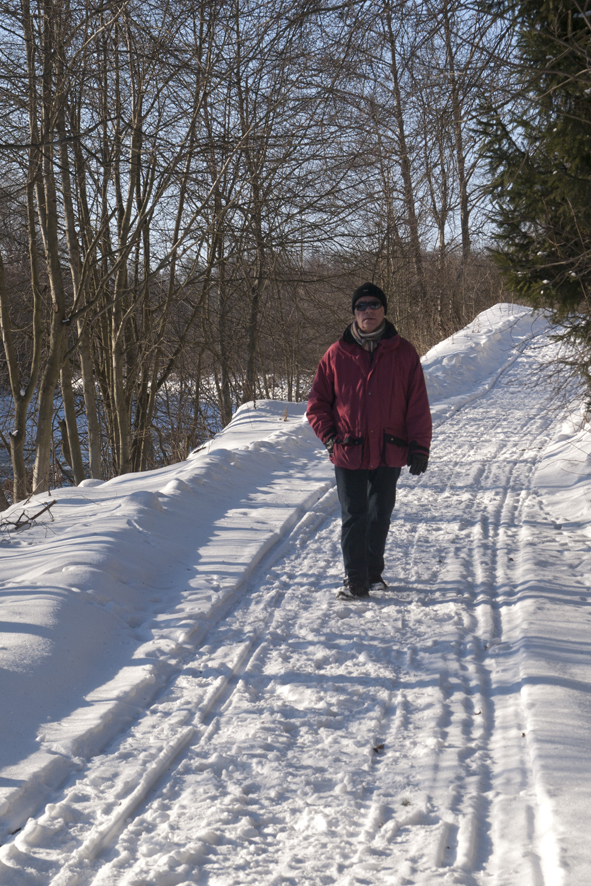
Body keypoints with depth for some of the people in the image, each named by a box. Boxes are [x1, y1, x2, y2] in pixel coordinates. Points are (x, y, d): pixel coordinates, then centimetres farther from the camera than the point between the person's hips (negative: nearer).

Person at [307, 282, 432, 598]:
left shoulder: (403, 353, 0)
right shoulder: (337, 355, -1)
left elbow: (418, 404, 1)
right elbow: (317, 402, 7)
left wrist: (419, 447, -4)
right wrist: (329, 437, -4)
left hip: (389, 453, 1)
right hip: (349, 453, -1)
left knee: (380, 516, 14)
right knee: (354, 517, -1)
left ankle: (374, 573, 30)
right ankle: (355, 581, 6)